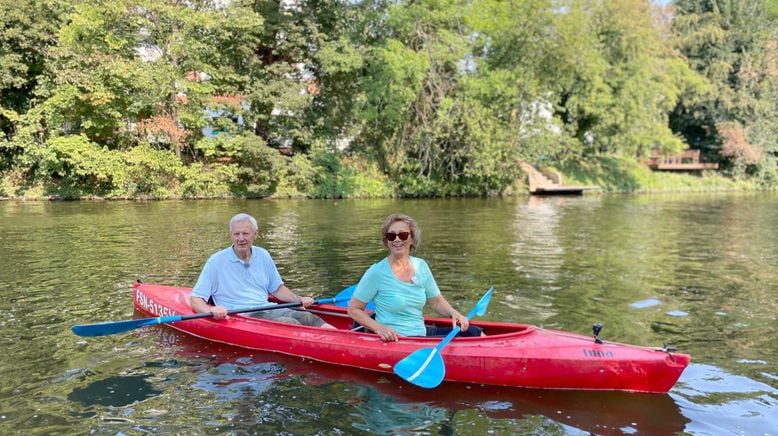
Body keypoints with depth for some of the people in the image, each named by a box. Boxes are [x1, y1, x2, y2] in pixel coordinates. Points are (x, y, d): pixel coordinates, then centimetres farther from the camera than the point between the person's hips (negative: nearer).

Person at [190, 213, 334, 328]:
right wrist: (212, 310, -24)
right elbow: (195, 300, -2)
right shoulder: (217, 261, -1)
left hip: (268, 310, 5)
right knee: (289, 323, -32)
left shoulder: (263, 255, 14)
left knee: (308, 318, -24)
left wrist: (299, 299, 7)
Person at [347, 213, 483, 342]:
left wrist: (453, 313, -7)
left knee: (474, 333, -5)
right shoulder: (376, 272, -13)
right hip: (395, 340, -6)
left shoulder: (420, 266, 3)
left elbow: (436, 301, 13)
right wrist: (379, 328, -21)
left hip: (422, 332, 6)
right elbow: (353, 309, -7)